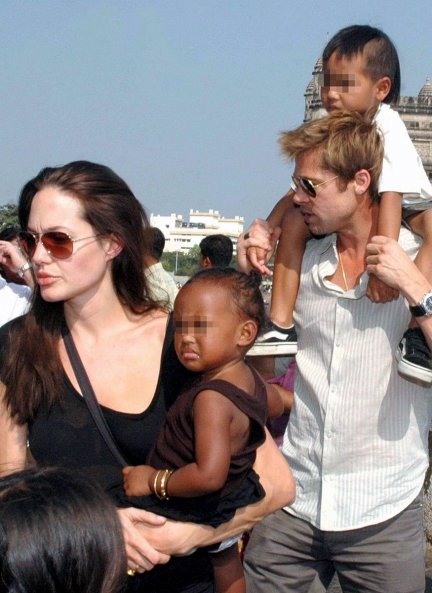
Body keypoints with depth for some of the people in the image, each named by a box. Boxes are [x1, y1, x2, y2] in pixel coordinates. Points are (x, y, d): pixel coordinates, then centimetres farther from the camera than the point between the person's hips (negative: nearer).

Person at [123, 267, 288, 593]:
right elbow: (275, 404, 16)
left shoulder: (211, 398, -34)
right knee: (227, 561, 30)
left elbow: (209, 475, -42)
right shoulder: (251, 378, -7)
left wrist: (155, 481, -29)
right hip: (227, 512, 9)